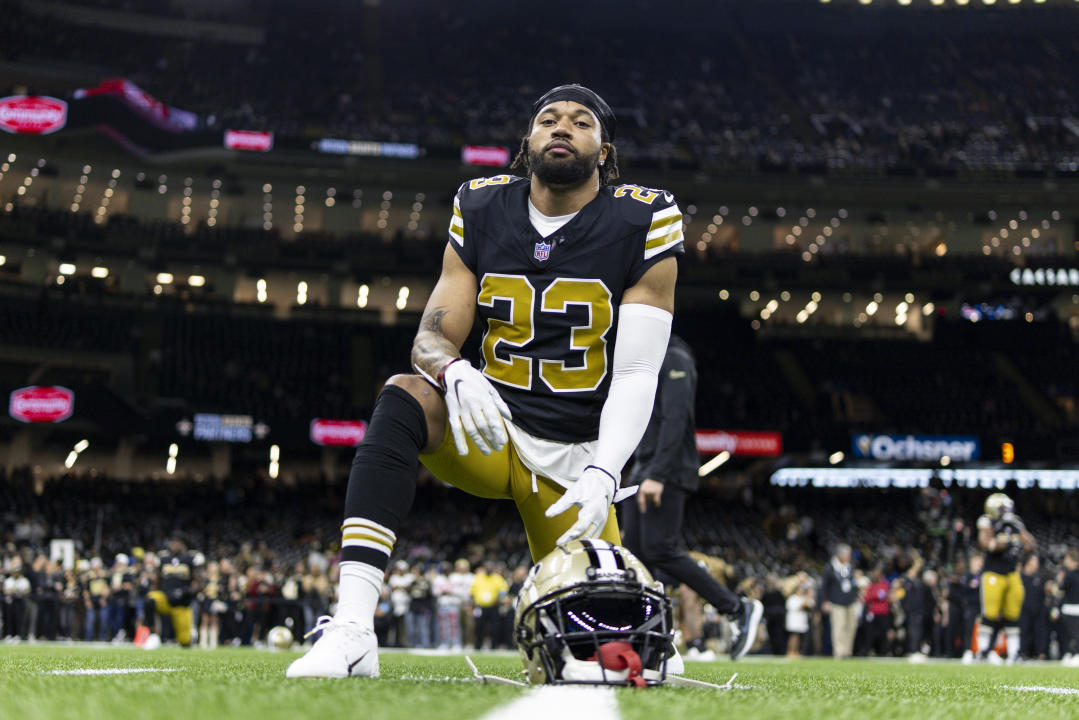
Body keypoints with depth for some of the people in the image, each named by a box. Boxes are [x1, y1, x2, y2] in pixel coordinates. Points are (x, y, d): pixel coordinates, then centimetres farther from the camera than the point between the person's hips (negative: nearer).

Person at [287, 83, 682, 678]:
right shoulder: (482, 213, 2)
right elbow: (432, 336, -3)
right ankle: (351, 633, -39)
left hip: (572, 457, -1)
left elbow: (636, 375, -11)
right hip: (491, 430, 1)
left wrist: (603, 473, -28)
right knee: (403, 399, -32)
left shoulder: (642, 227, -6)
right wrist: (455, 373, -29)